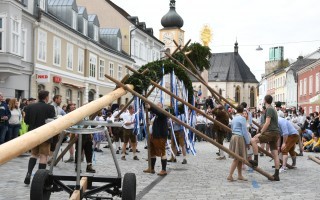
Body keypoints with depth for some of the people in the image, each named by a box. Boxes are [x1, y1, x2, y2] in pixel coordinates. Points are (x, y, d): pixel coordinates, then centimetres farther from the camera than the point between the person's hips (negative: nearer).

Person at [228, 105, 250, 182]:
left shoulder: (234, 118, 14)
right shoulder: (242, 118, -10)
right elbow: (244, 131, -12)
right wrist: (248, 142, -5)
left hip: (234, 137, 8)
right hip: (240, 138, -8)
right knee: (237, 158, -7)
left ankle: (240, 175, 16)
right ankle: (230, 175, -10)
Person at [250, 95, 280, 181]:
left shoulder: (269, 109, -7)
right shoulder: (273, 109, 23)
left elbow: (267, 123, -16)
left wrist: (261, 133, -12)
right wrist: (262, 132, 28)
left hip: (271, 132, -10)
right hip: (276, 133, 10)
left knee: (253, 140, -15)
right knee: (275, 154, 7)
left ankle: (256, 161, -15)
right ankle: (276, 175, 8)